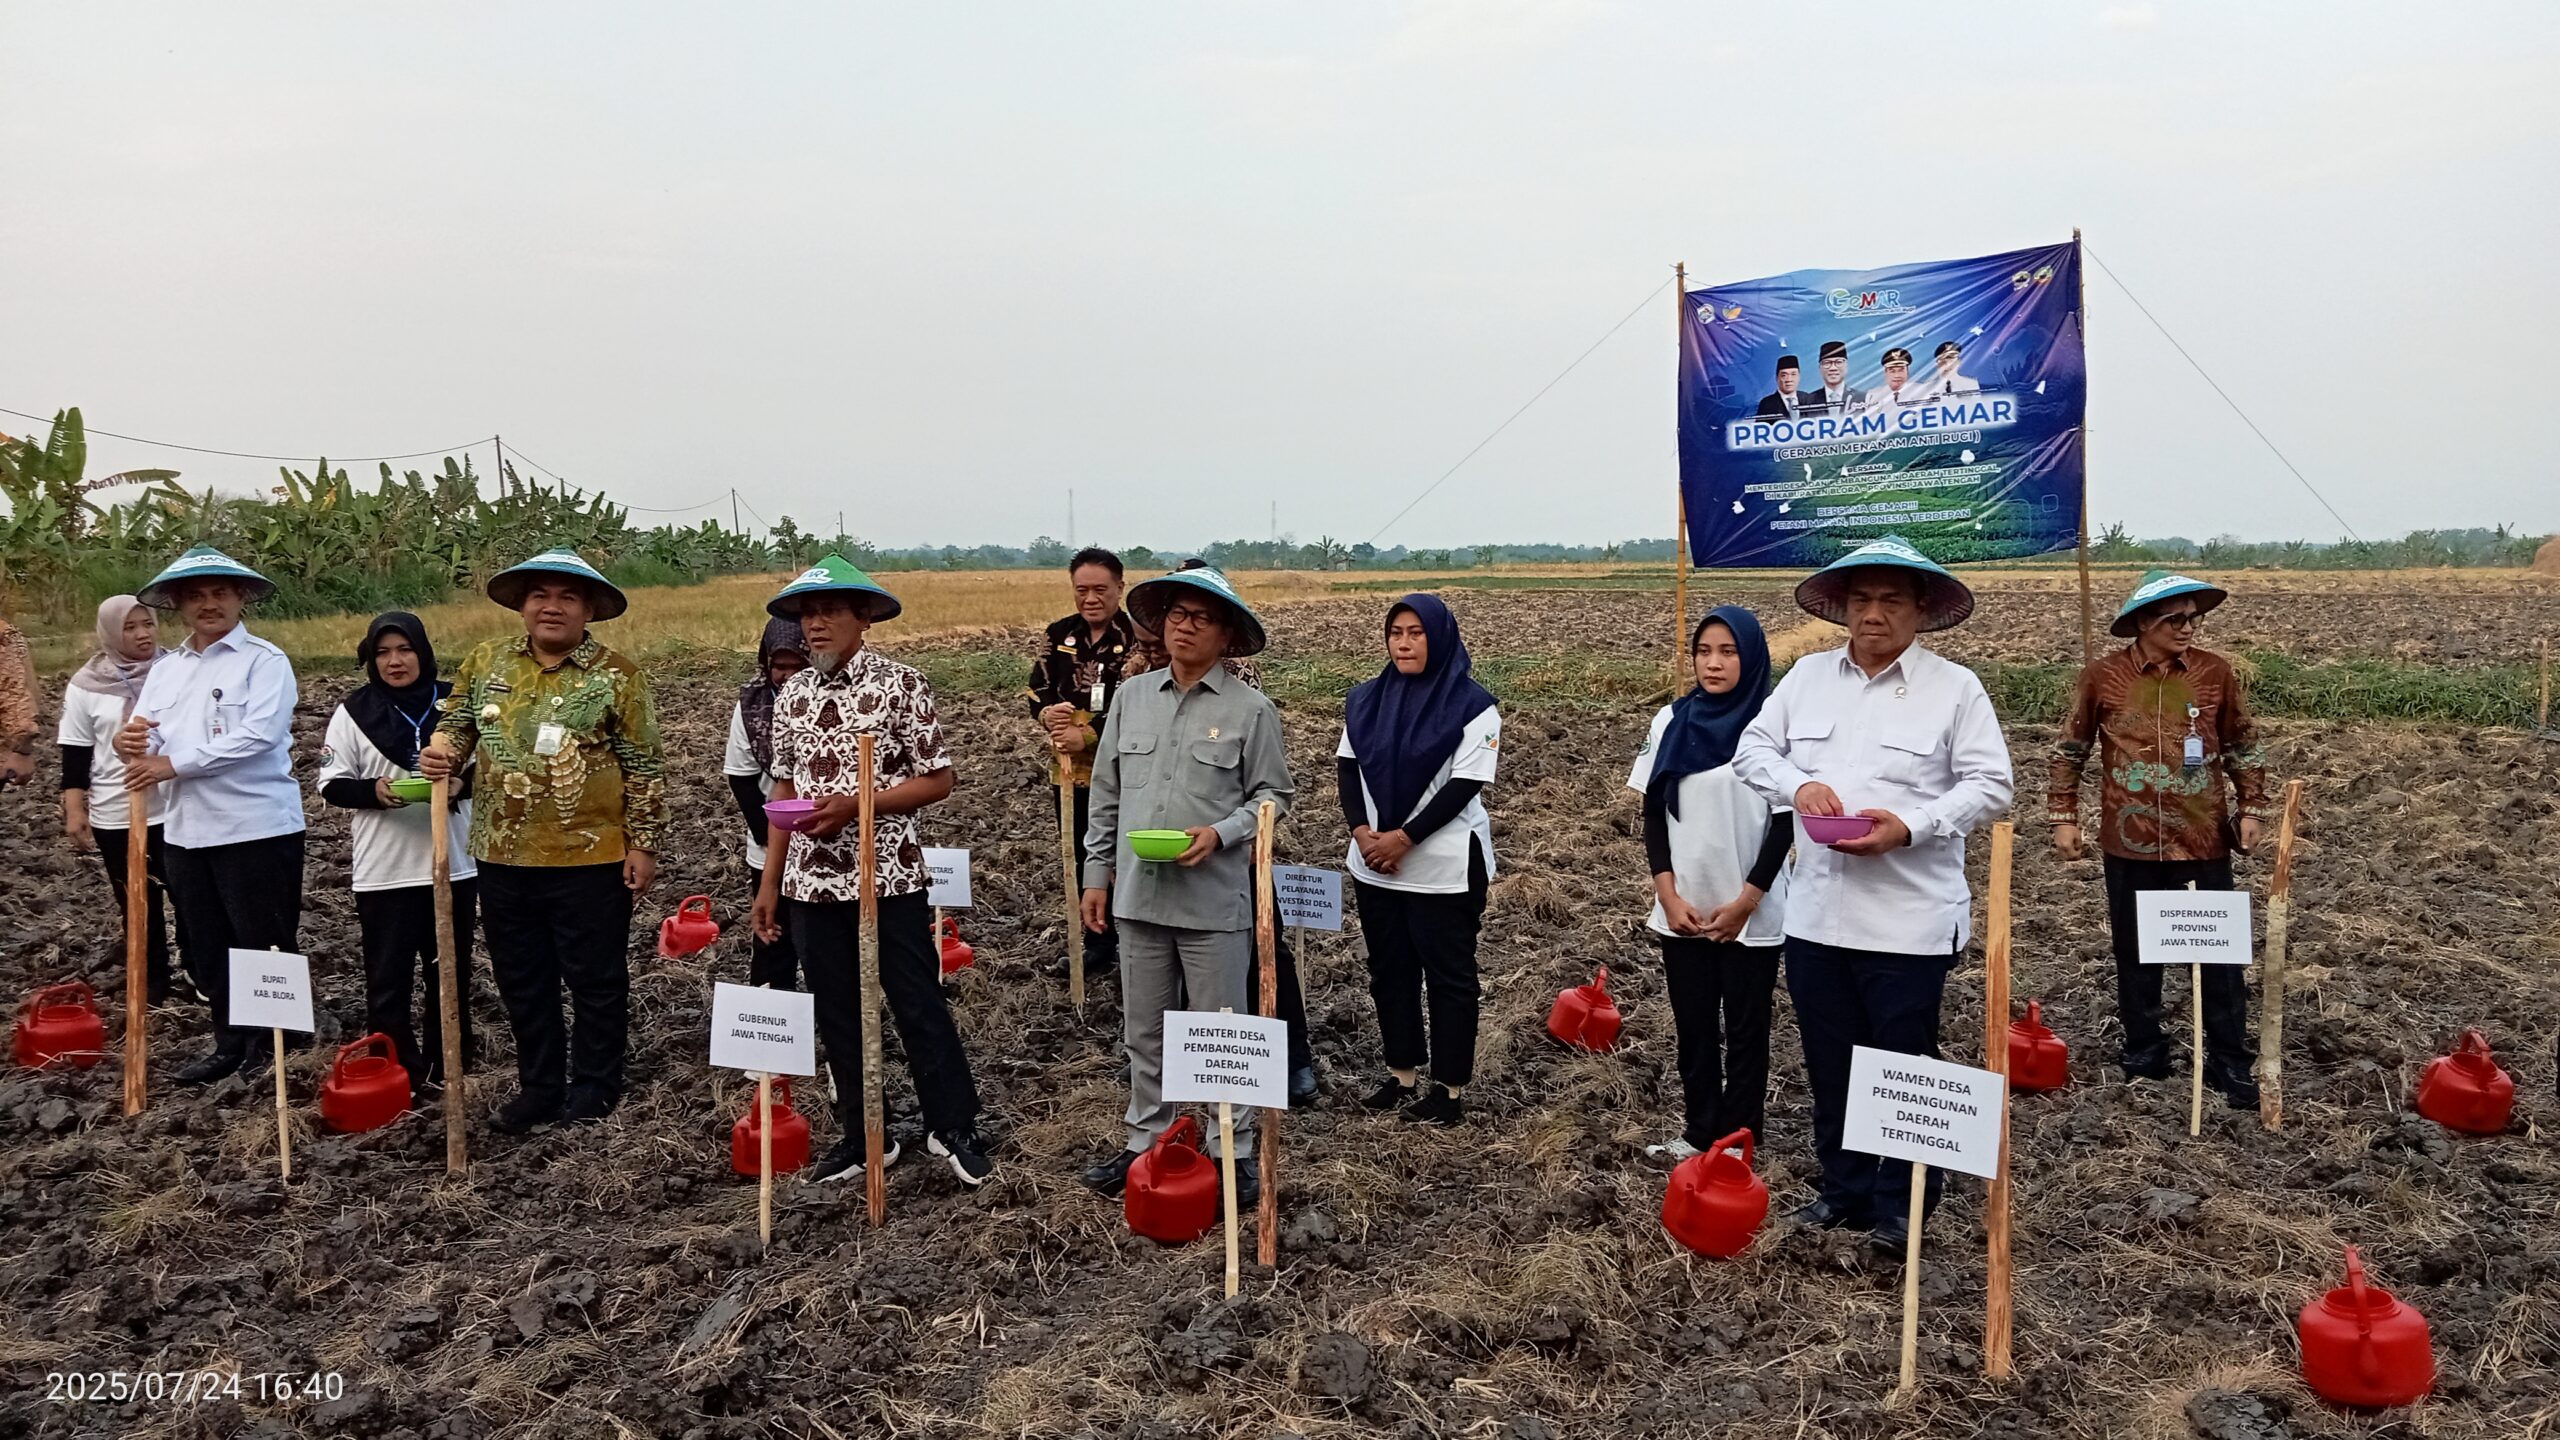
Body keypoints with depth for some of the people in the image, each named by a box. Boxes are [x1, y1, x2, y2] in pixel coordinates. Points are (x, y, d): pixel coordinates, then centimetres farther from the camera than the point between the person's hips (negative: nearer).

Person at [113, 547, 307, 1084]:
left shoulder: (264, 661, -6)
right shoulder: (164, 670, 14)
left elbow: (255, 736, -19)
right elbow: (145, 745, 8)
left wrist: (171, 763, -17)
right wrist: (130, 745, -16)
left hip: (257, 829, -7)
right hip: (185, 831, 7)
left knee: (265, 945, 1)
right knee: (205, 946, 15)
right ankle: (231, 1043, 28)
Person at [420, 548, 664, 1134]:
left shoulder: (617, 676, -6)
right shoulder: (486, 663, 6)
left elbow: (644, 769, -5)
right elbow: (457, 724, 16)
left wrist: (642, 844, -8)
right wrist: (440, 751, -8)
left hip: (591, 860, -4)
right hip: (505, 858, 5)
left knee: (596, 984, 6)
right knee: (522, 985, 15)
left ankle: (593, 1095, 21)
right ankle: (539, 1090, 30)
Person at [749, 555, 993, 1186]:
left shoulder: (899, 683, -7)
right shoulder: (794, 693, 8)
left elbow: (937, 781, -7)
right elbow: (785, 790, 13)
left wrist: (856, 804, -18)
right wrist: (770, 881, 10)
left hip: (890, 876, -5)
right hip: (812, 882, 5)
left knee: (919, 1006, 3)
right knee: (836, 1014, 12)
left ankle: (953, 1129, 18)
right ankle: (863, 1136, 26)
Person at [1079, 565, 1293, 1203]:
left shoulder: (1250, 709, -5)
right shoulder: (1131, 696, 8)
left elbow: (1273, 795, 0)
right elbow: (1106, 794, 13)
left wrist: (1221, 833, -16)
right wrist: (1097, 873, 12)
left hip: (1215, 902, -4)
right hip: (1138, 895, 4)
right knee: (1144, 1032, 16)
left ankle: (1236, 1152, 18)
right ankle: (1145, 1142, 30)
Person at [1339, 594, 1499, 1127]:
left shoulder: (1471, 705, -9)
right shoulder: (1366, 699, 8)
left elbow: (1464, 784, -15)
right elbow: (1348, 767, 6)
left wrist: (1403, 838, -18)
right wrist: (1361, 831, -10)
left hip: (1445, 868, -6)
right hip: (1374, 866, 6)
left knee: (1449, 975, 3)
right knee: (1390, 970, 13)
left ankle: (1450, 1088, 12)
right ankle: (1402, 1076, 25)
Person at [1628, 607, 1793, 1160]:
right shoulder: (1672, 721, 1)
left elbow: (1785, 822, -8)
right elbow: (1654, 813, 4)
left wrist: (1744, 902, -11)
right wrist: (1669, 896, -4)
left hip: (1751, 914, -3)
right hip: (1684, 910, 3)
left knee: (1745, 1028, 8)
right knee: (1693, 1025, 12)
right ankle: (1699, 1132, 24)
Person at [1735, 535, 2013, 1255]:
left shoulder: (1955, 688, -3)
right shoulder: (1808, 676, 8)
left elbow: (1990, 785, -7)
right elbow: (1753, 749, 10)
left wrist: (1910, 828, -20)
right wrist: (1797, 785, -11)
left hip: (1908, 919, -4)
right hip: (1815, 912, 4)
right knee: (1829, 1064, 15)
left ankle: (1902, 1204, 22)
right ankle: (1844, 1190, 31)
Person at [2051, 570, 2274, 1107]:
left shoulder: (2216, 672, -2)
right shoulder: (2103, 675, -5)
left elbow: (2243, 747, 11)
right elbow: (2070, 749, 4)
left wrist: (2253, 807, 5)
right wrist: (2063, 816, 1)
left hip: (2204, 841, 0)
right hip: (2130, 842, 0)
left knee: (2220, 953, 6)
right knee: (2135, 954, 11)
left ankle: (2230, 1063, 19)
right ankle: (2144, 1055, 27)